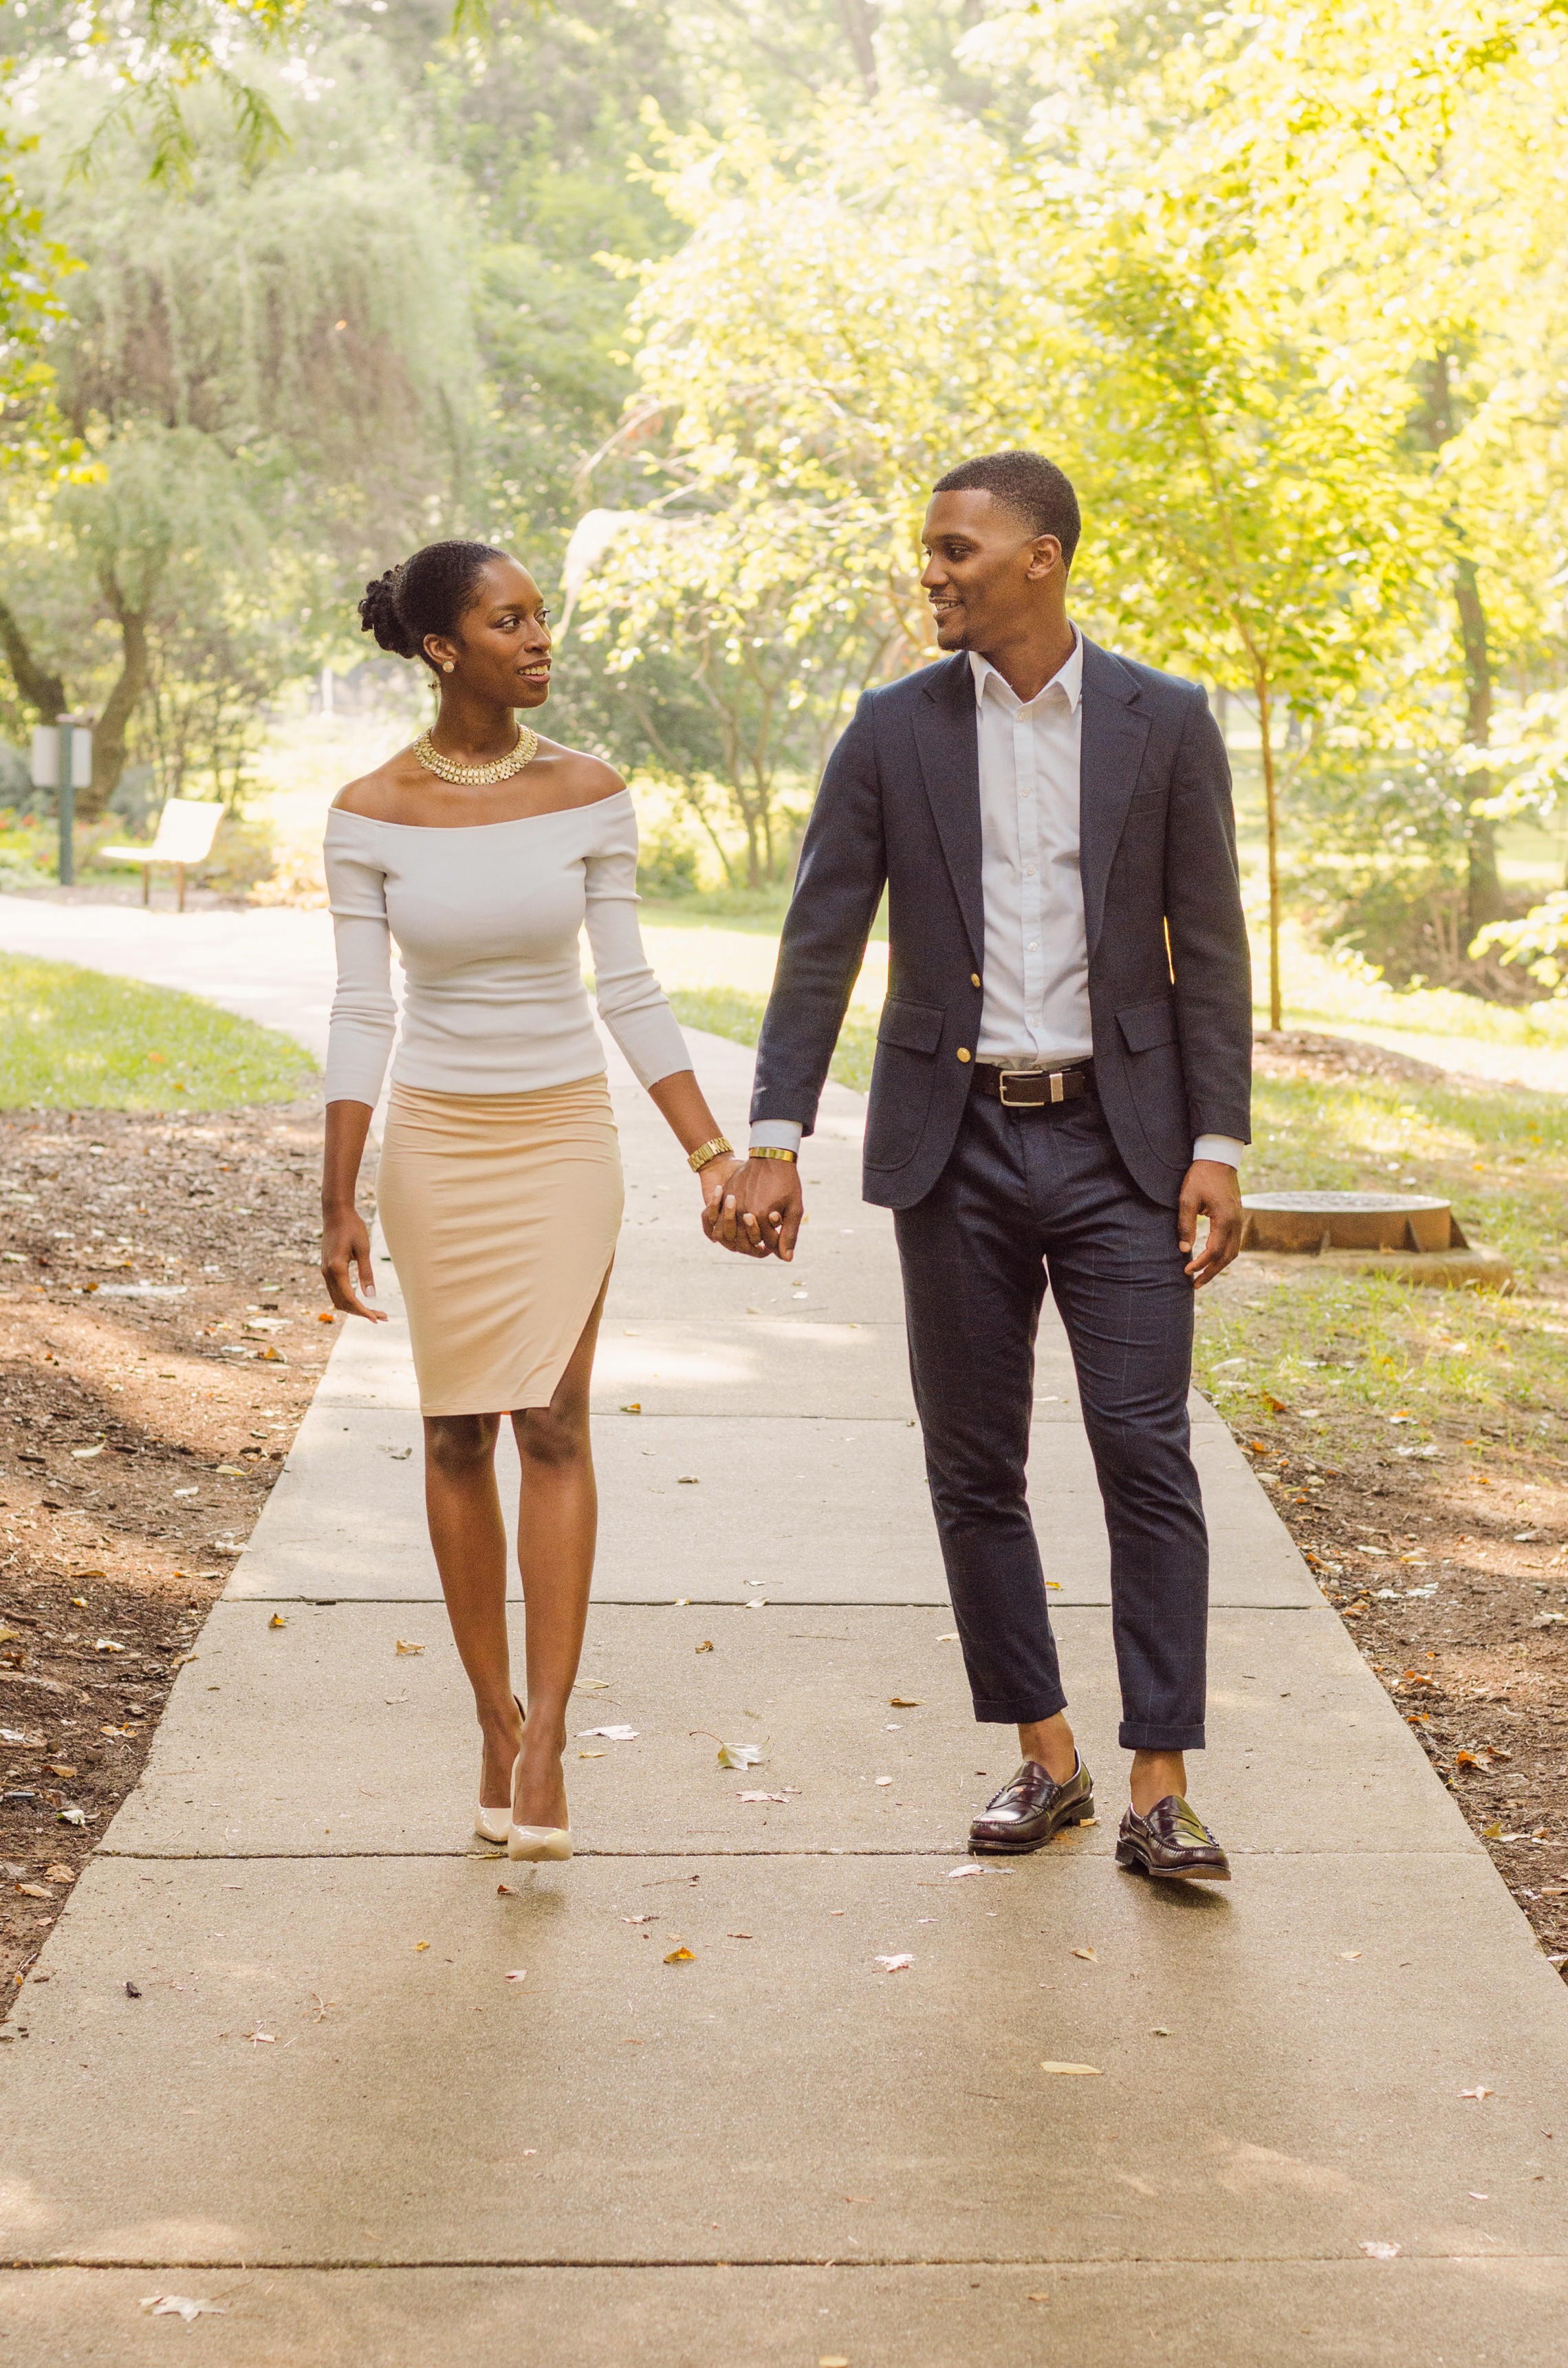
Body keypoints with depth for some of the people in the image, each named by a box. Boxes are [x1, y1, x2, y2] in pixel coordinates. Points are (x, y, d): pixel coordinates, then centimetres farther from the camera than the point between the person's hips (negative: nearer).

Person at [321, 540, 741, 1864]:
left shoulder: (588, 796, -3)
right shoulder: (372, 814, -6)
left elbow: (628, 992, 2)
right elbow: (361, 1016, -3)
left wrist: (714, 1152, -2)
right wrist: (339, 1203, -6)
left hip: (564, 1135, 0)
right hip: (434, 1143, 0)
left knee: (553, 1422, -10)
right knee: (458, 1435, 6)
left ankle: (546, 1742, -11)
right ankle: (496, 1722, 18)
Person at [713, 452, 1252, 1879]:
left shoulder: (1164, 724, 0)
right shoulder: (894, 732, 2)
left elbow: (1209, 947, 1)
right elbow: (821, 944, 0)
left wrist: (1219, 1148, -6)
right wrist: (775, 1143, -8)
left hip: (1118, 1137, -1)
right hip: (955, 1140, 2)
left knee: (1147, 1452, -6)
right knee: (973, 1464, 6)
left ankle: (1161, 1792, -1)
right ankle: (1045, 1760, 18)